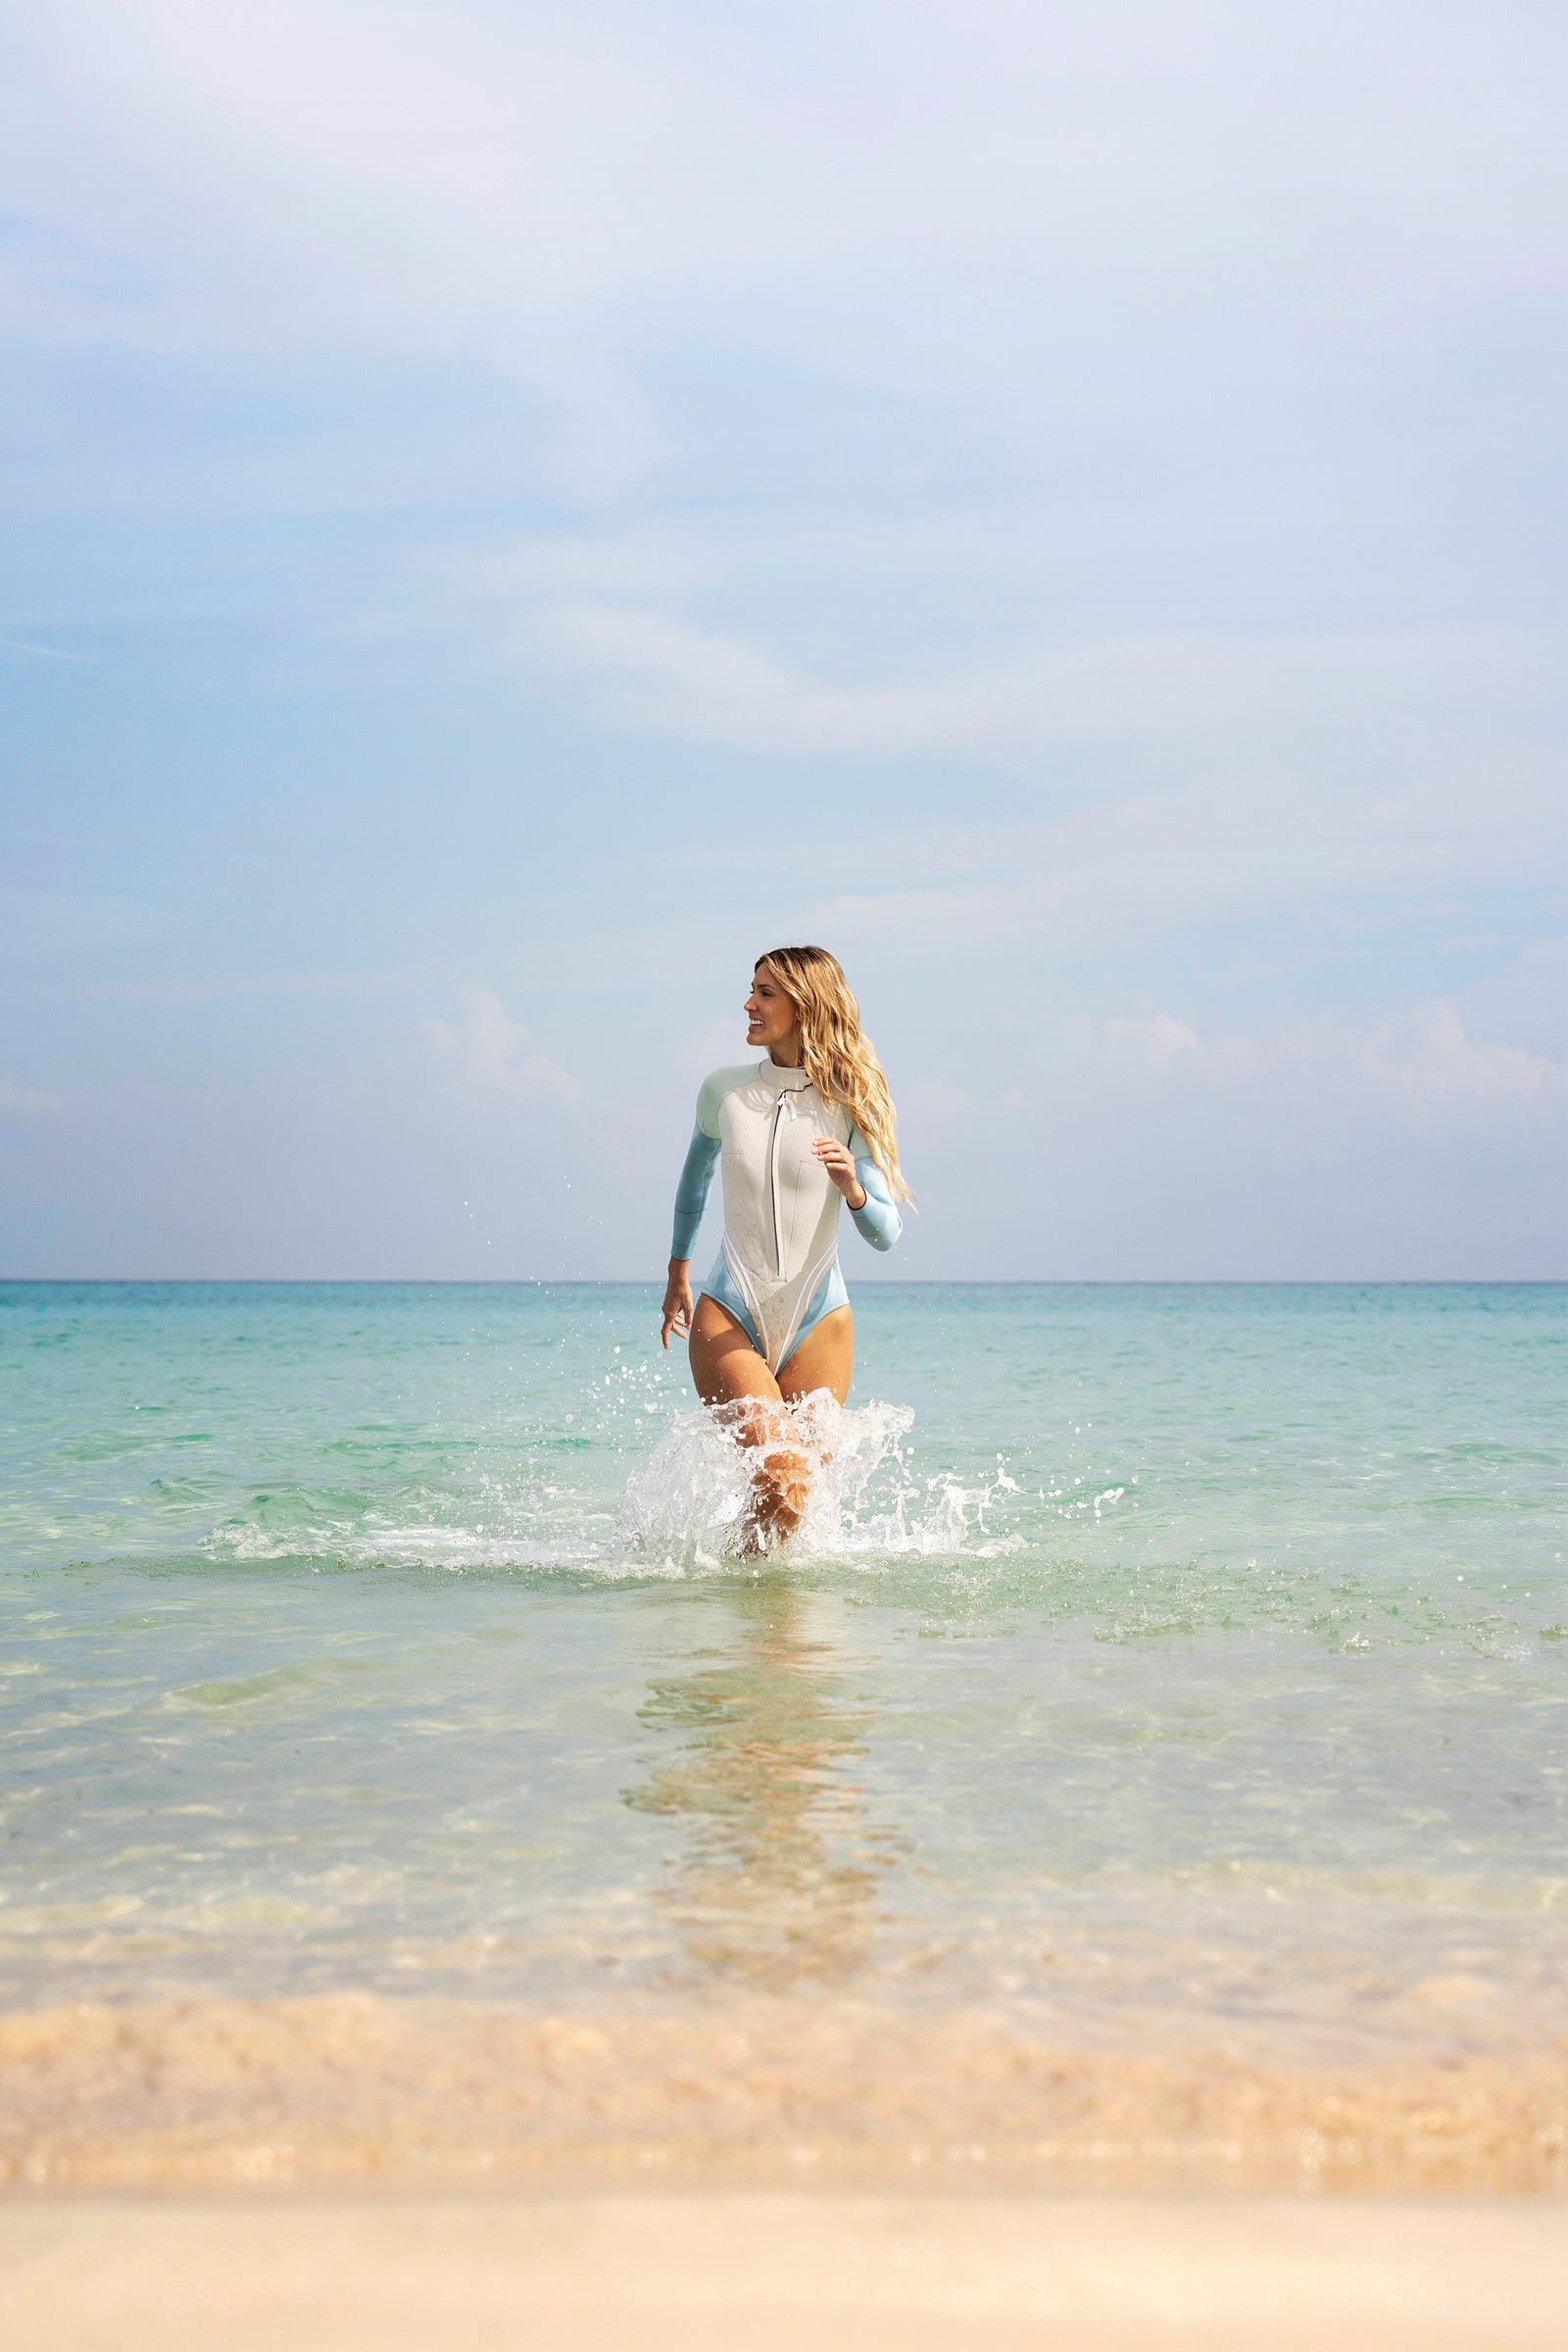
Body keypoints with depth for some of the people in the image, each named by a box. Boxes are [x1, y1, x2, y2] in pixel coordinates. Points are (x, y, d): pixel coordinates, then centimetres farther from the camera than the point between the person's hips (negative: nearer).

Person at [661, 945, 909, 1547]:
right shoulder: (722, 1090, 3)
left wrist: (852, 1190, -26)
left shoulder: (849, 1104, -2)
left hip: (817, 1322, 1)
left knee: (800, 1487, 4)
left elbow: (885, 1235, -5)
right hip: (727, 1316, -1)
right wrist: (677, 1275, 31)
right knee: (782, 1471, -22)